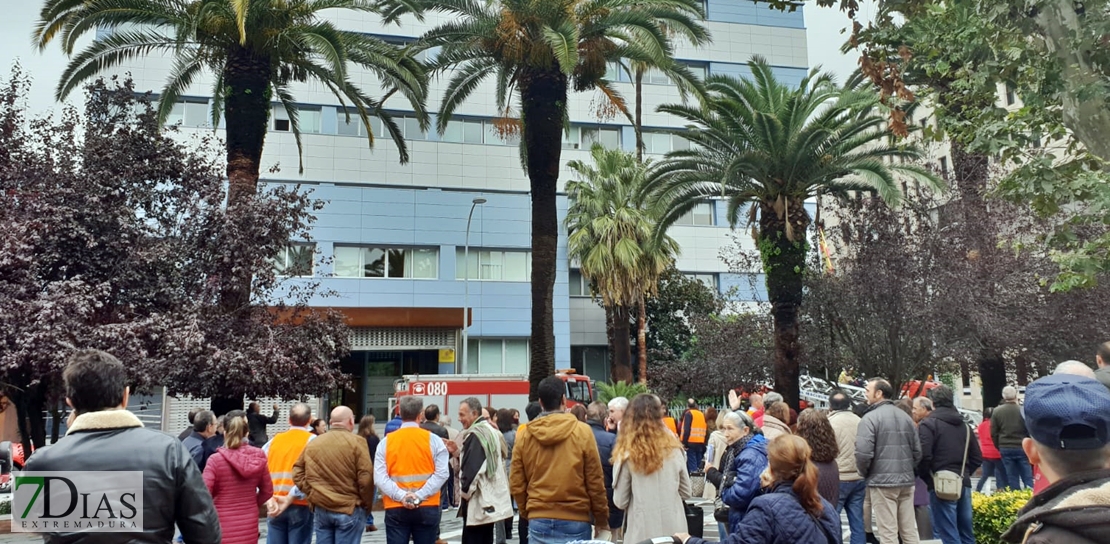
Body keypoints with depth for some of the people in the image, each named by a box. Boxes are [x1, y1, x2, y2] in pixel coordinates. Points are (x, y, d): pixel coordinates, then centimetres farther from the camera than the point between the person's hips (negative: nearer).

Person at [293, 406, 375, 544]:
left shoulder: (313, 443, 7)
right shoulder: (356, 442, -9)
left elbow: (298, 473, 8)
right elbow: (366, 478, -12)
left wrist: (312, 493, 9)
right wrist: (367, 504, 0)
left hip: (320, 509, 4)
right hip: (349, 509, -4)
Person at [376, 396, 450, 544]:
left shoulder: (386, 441, 2)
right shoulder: (433, 440, -1)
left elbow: (379, 477, -6)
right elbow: (441, 473, -10)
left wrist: (401, 496, -11)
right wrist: (420, 495, -13)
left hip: (395, 509, 1)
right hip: (427, 508, 0)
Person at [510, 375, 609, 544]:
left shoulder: (524, 434, 0)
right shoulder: (582, 431, -7)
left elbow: (516, 483, 4)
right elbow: (595, 481, -3)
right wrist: (602, 519, 7)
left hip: (539, 522, 2)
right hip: (575, 521, -2)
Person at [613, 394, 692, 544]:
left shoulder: (626, 453, -10)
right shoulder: (674, 448, 0)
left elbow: (620, 502, -6)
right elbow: (686, 492, 8)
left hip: (642, 532, -3)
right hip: (674, 529, 3)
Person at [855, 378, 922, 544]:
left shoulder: (870, 418, -11)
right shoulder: (906, 417, 10)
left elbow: (863, 453, -17)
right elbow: (917, 451, 11)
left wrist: (864, 473, 1)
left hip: (882, 482, -6)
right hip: (906, 481, 7)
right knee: (909, 530, 12)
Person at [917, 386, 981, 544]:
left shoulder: (928, 424, -8)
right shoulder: (964, 425, 14)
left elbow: (923, 457, -16)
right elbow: (977, 457, 15)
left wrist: (928, 478, -1)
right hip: (963, 484, 7)